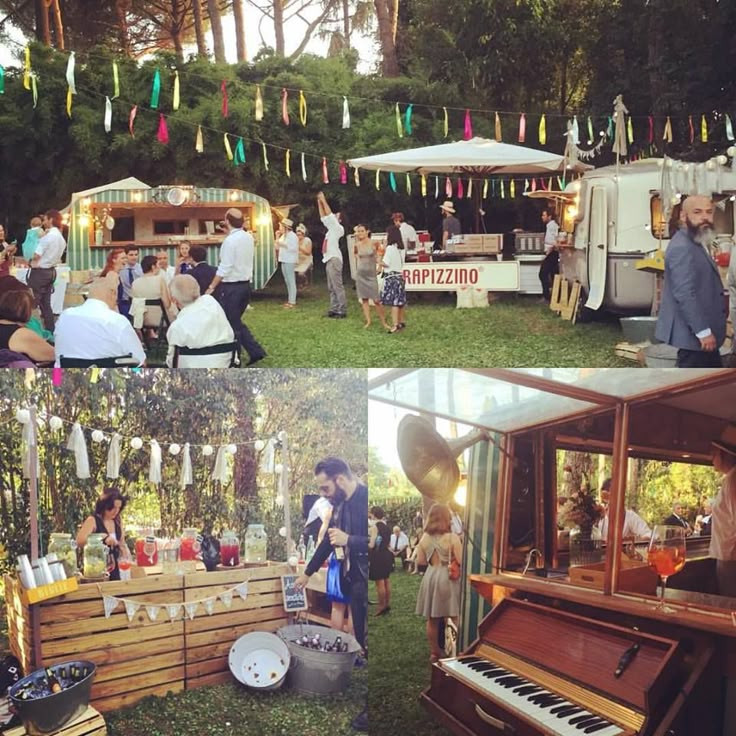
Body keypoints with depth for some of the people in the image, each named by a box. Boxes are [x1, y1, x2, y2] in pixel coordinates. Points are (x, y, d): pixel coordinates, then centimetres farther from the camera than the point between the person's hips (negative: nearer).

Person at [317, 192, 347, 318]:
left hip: (334, 259, -10)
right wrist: (319, 202, 18)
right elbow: (323, 218, 24)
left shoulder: (338, 228, -5)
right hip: (329, 260, 10)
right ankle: (334, 309, 14)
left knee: (337, 286, -10)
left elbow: (329, 215, -12)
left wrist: (323, 200, -6)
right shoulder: (331, 228, 18)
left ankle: (342, 311, -10)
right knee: (331, 288, 11)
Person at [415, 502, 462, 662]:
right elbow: (460, 561, -14)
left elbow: (420, 561, 4)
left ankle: (434, 652, 22)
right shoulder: (452, 538, -14)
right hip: (448, 578, -5)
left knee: (432, 619, 13)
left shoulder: (425, 538, 0)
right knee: (451, 619, 4)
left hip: (430, 577, 5)